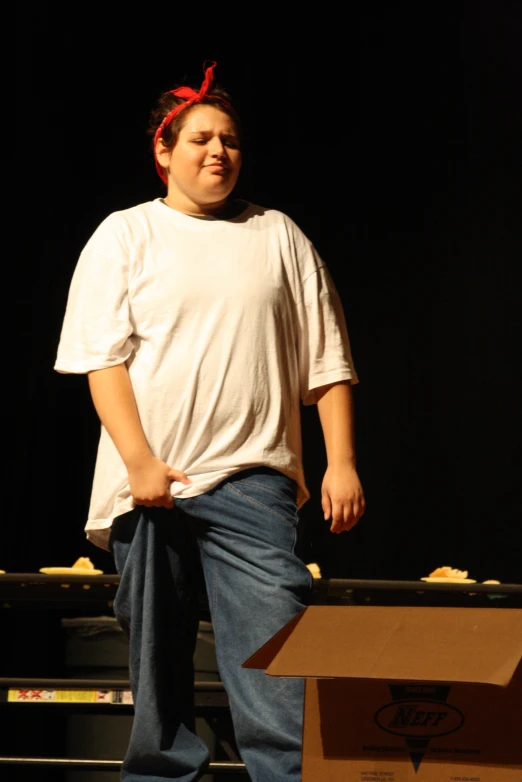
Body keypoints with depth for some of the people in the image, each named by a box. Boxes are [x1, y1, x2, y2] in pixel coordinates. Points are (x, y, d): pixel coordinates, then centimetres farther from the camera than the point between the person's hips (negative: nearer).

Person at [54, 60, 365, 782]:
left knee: (277, 654, -12)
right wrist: (140, 463, -12)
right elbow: (102, 357, 0)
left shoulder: (277, 236, 13)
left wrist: (342, 462, 2)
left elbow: (326, 361, 12)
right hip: (149, 479, 0)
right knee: (157, 657, 5)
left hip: (250, 478, 0)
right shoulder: (125, 235, 9)